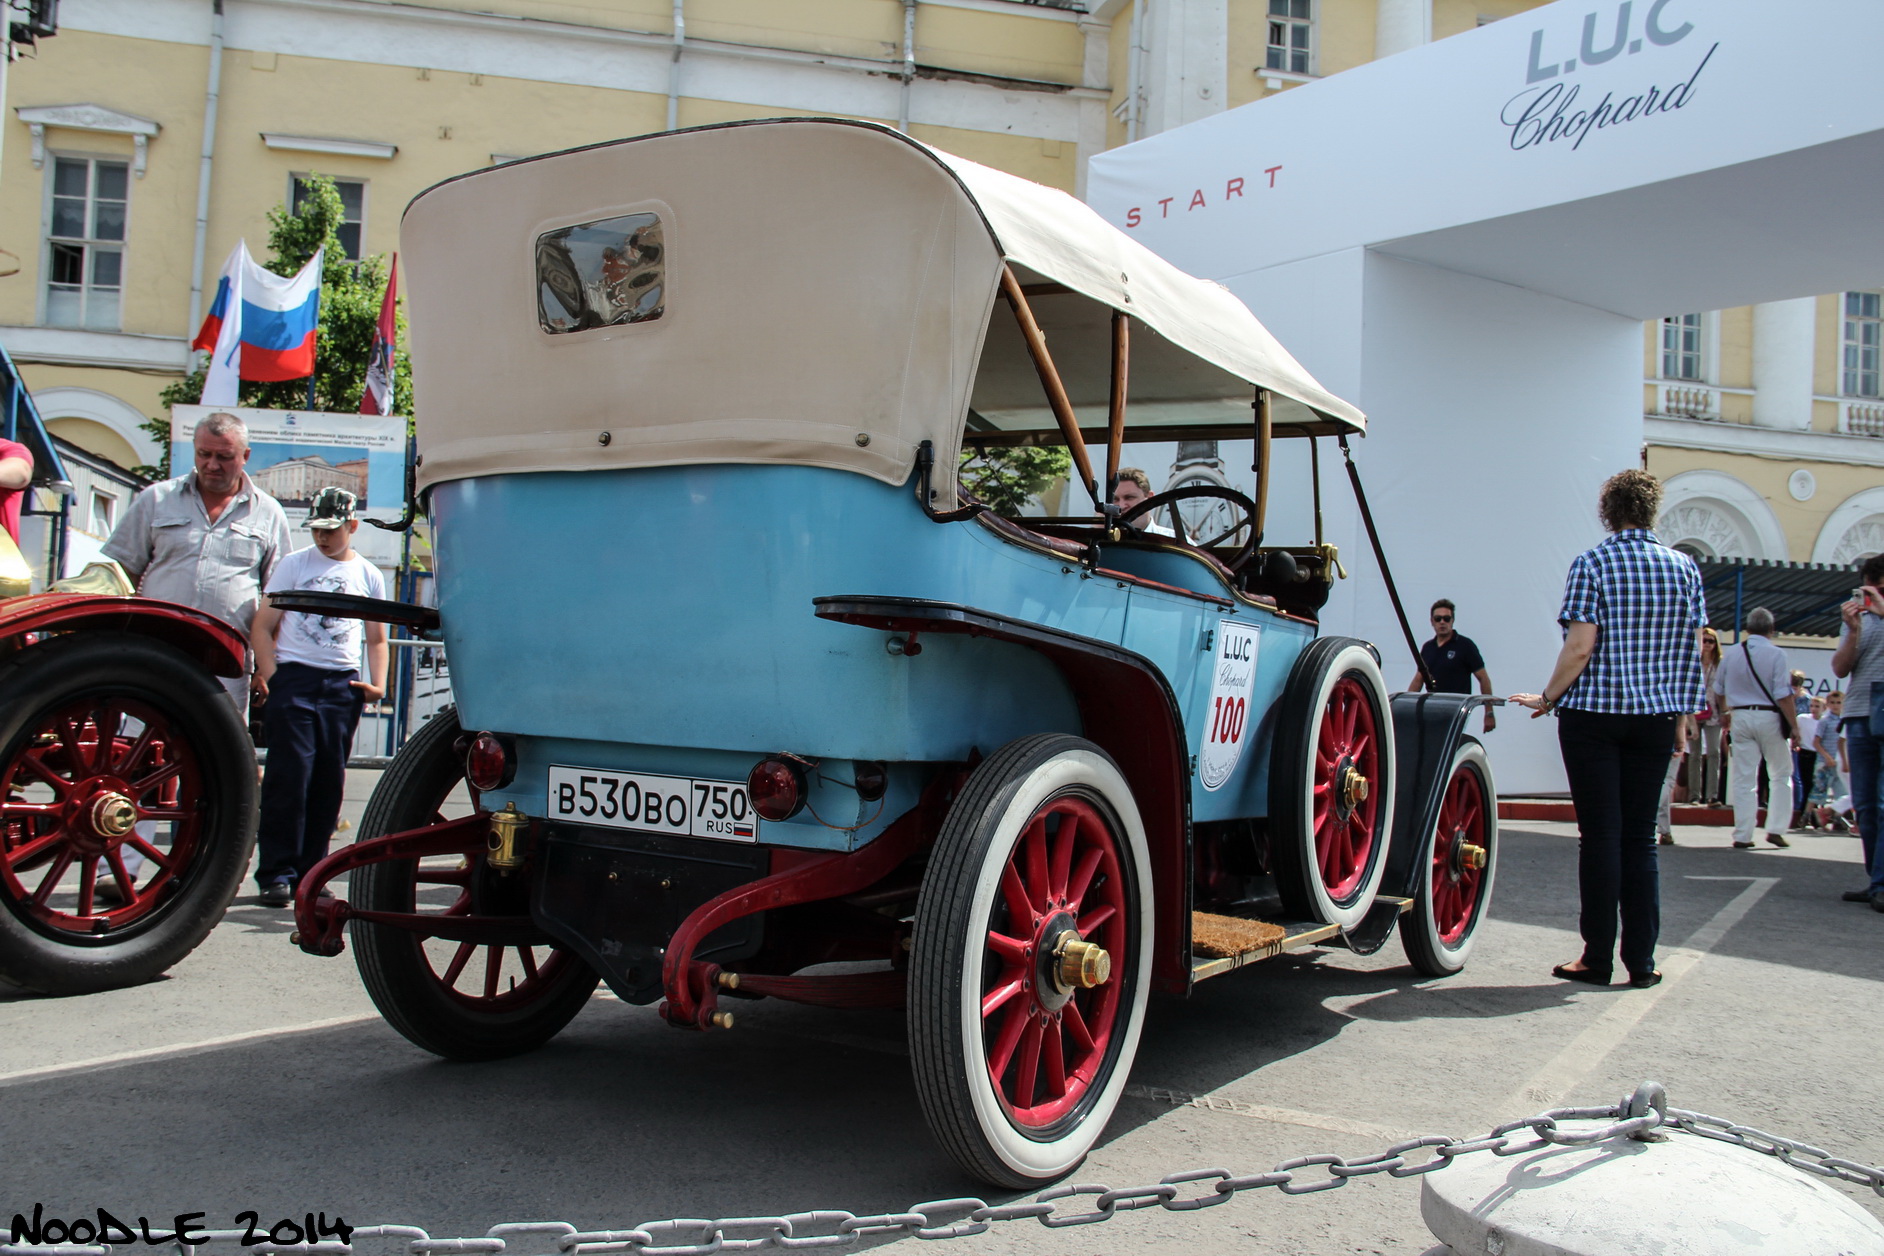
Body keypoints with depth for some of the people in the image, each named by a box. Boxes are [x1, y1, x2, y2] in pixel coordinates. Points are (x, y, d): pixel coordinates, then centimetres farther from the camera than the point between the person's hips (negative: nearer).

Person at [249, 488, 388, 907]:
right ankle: (277, 873, -2)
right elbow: (263, 625, 4)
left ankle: (310, 873, 12)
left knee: (329, 782, 4)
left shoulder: (369, 575, 14)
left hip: (343, 684, 2)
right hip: (294, 677, -2)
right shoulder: (295, 564, 7)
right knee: (289, 775, -8)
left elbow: (376, 639, 20)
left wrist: (378, 684, 5)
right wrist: (269, 673, -9)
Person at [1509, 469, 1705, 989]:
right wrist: (1680, 712, 16)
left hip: (1595, 713, -4)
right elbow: (1694, 649, 7)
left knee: (1601, 835, 1)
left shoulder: (1592, 563, -7)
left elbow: (1580, 647, -14)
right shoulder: (1684, 567, 6)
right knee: (1640, 837, 9)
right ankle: (1641, 960, 10)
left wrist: (1548, 698, -2)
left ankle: (1598, 958, 5)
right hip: (1657, 715, 4)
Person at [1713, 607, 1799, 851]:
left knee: (1743, 779, 6)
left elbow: (1718, 690, 16)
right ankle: (1775, 829, 6)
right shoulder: (1776, 654, -11)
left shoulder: (1732, 654, 3)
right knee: (1781, 775, 12)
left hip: (1740, 718, 3)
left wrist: (1725, 711, 35)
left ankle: (1742, 835, 5)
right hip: (1769, 718, -3)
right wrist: (1794, 726, -8)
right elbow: (1783, 695, -15)